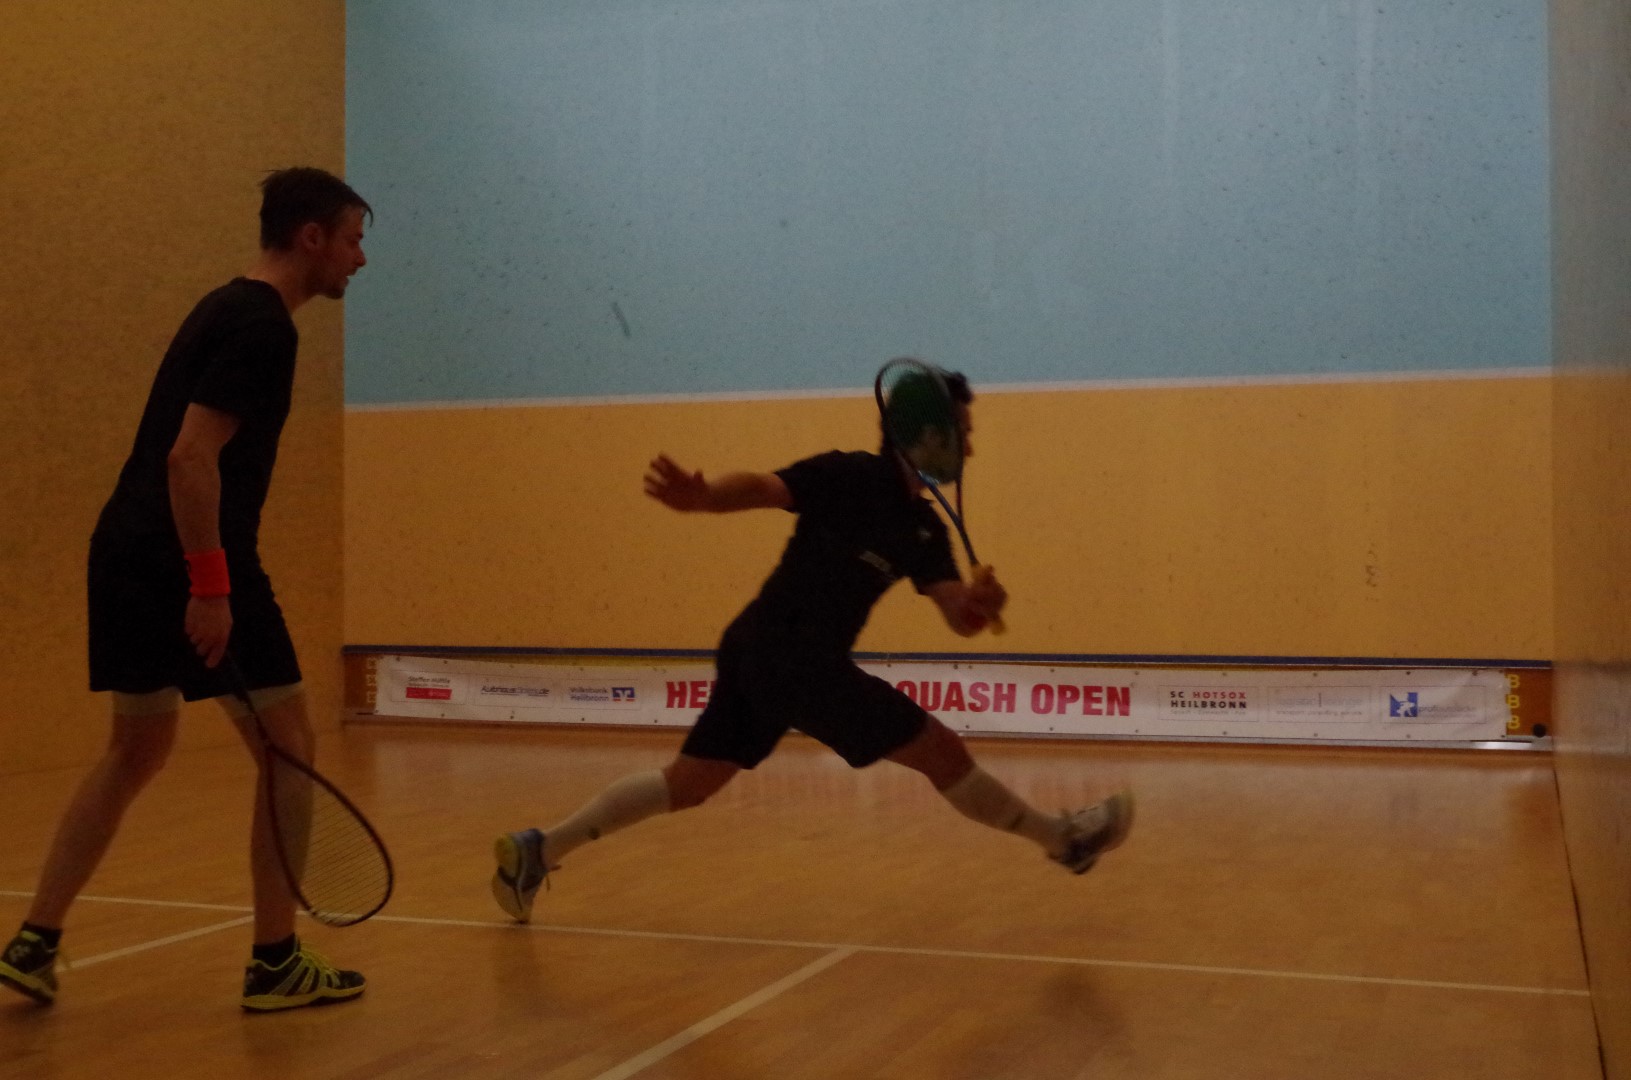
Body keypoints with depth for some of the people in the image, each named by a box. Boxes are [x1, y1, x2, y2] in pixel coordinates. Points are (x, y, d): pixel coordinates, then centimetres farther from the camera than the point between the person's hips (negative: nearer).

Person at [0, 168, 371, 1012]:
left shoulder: (228, 309, 17)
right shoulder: (262, 326, -13)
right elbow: (192, 456, -22)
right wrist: (211, 586, -23)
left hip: (128, 554, 10)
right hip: (187, 564, -10)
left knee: (136, 753, 19)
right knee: (288, 747, 0)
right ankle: (275, 962, 6)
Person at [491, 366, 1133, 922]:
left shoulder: (925, 530, 12)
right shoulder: (851, 476, -10)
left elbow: (956, 616, 2)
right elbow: (762, 487, -24)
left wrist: (979, 603, -22)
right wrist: (702, 498, -45)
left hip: (762, 652, 9)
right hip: (784, 651, -9)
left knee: (687, 784, 14)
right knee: (941, 751, -3)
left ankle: (539, 849, 17)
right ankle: (1063, 838, 12)